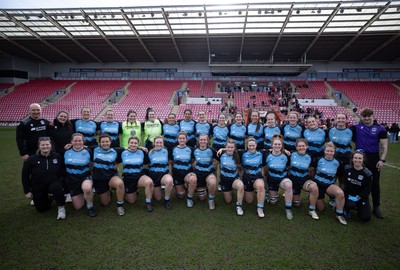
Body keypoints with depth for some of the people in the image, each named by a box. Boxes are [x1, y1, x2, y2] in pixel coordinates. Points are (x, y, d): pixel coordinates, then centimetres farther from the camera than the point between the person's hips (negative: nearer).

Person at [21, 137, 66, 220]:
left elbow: (63, 171, 4)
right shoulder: (31, 160, -10)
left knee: (57, 187, -38)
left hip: (53, 183, -2)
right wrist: (27, 191, 0)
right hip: (38, 188, 2)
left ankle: (61, 208, -16)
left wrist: (62, 182, -8)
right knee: (41, 209, 8)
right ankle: (49, 199, 42)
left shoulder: (58, 157, -9)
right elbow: (25, 177, -1)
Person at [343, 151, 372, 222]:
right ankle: (347, 208, 6)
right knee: (350, 205, -33)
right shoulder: (347, 169, -6)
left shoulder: (367, 174, -12)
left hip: (361, 197, 1)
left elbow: (367, 190, -10)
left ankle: (357, 207, 25)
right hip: (349, 194, 0)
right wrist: (348, 195, -12)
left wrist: (358, 197, -19)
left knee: (365, 218, -7)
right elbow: (345, 183, -1)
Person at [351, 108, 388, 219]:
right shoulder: (356, 127, 3)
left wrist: (382, 160, -9)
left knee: (375, 183, 7)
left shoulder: (380, 129, 1)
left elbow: (384, 146, -1)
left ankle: (376, 207, 18)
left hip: (374, 158, 0)